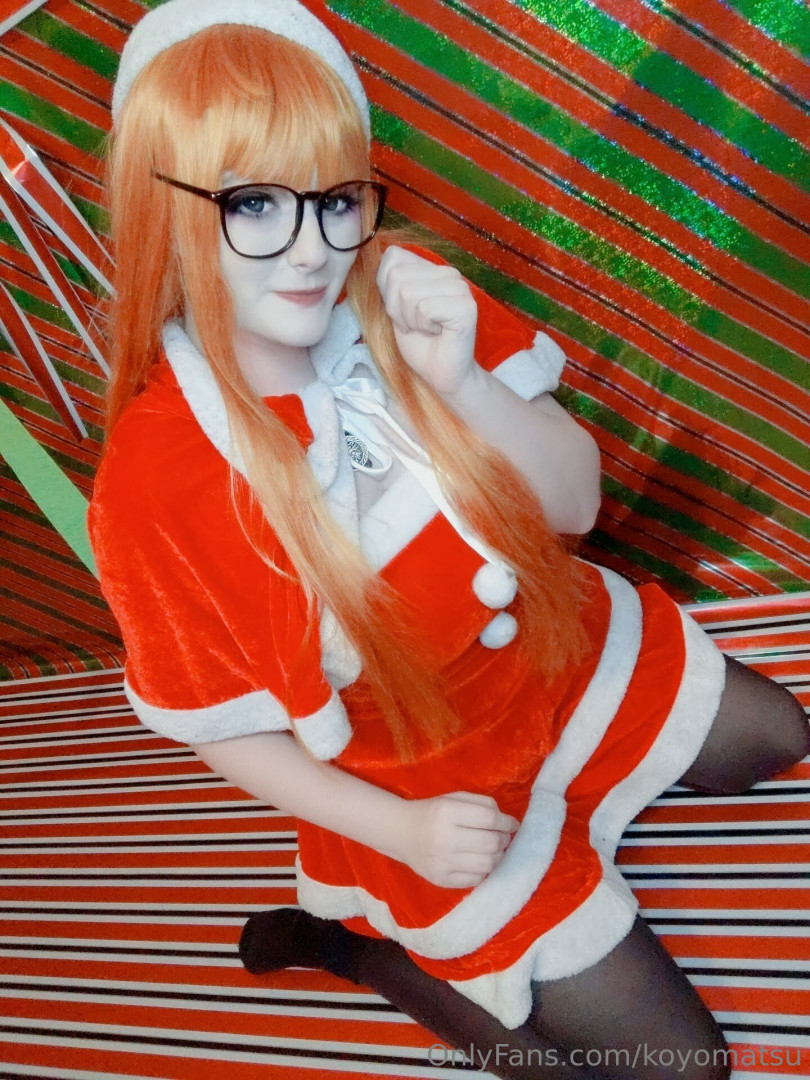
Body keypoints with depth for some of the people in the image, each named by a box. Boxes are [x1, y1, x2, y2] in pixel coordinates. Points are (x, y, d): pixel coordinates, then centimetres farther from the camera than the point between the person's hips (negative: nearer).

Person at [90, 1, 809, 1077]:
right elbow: (224, 728, -14)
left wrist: (460, 380, -31)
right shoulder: (151, 492, -30)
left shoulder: (402, 297, -18)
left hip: (566, 659, 5)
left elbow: (575, 503, -14)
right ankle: (343, 936, 18)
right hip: (434, 798, -4)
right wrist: (401, 831, -19)